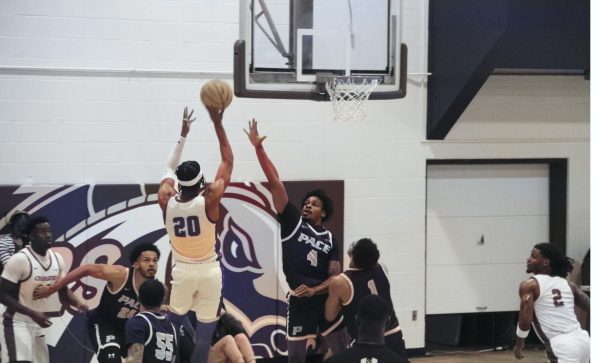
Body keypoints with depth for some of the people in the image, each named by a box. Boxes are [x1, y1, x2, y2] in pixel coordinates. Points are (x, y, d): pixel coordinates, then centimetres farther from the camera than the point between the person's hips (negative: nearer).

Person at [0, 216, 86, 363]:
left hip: (39, 324, 8)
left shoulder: (57, 259, 3)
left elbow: (63, 290, 16)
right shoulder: (19, 259, -19)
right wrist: (32, 313, -27)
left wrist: (77, 303, -6)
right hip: (19, 322, -8)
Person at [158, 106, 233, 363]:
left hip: (182, 271, 3)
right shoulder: (209, 201, -17)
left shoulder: (166, 200, -9)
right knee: (204, 334, 3)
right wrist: (217, 124, -6)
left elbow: (169, 169, 11)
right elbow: (228, 162, -8)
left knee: (173, 327, 14)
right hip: (209, 272, -3)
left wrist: (183, 134, 15)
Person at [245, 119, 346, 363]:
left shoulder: (329, 239, 11)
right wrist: (258, 147, -9)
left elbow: (335, 275, 6)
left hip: (327, 299, 3)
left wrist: (315, 290, -14)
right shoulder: (292, 222, 4)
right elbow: (274, 183, -3)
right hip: (300, 301, -3)